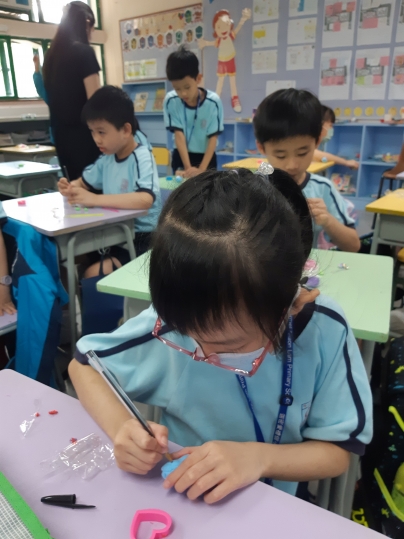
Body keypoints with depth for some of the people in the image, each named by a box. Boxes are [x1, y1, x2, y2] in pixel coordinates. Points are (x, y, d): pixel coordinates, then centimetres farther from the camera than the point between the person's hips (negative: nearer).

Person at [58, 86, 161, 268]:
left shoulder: (142, 158, -17)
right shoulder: (107, 157, 4)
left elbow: (145, 200, -35)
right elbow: (84, 183, 20)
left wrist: (95, 199, -36)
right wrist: (71, 188, -4)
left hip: (142, 238, -7)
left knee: (93, 273, -22)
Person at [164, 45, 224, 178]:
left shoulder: (213, 101, -18)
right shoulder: (170, 101, -14)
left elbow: (213, 138, -16)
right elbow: (179, 135, -17)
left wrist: (201, 169, -25)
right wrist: (188, 167, -25)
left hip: (206, 157, -1)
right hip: (181, 156, 1)